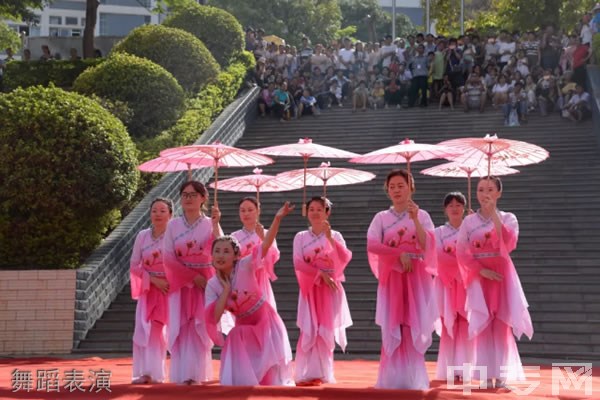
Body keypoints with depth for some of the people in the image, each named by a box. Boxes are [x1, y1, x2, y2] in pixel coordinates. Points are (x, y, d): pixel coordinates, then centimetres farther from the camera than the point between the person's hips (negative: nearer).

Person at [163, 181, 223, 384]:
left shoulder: (210, 224, 0)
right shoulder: (173, 225, 2)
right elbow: (168, 258, -4)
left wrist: (215, 225, -25)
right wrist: (193, 277, -11)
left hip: (204, 282, -1)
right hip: (180, 282, 1)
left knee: (199, 327, -2)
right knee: (181, 327, -2)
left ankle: (197, 374, 1)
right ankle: (183, 375, 0)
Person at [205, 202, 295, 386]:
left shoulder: (245, 266, -18)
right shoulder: (212, 285, -10)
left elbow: (265, 245, -31)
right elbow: (213, 318, -18)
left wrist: (277, 218, -45)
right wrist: (226, 289, -22)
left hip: (265, 322, -3)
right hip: (243, 329, 3)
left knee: (270, 368, -1)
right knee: (240, 376, -4)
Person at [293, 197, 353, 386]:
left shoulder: (335, 235, 4)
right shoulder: (301, 237, 4)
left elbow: (345, 259, -12)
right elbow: (298, 263, -8)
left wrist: (330, 238, -21)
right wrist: (321, 274, -16)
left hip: (330, 289, 0)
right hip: (310, 287, 0)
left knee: (325, 331, 0)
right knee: (310, 331, -6)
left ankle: (319, 373, 8)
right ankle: (307, 374, -2)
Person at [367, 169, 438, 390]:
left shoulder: (422, 215, 5)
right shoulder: (381, 218, 5)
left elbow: (427, 246, -10)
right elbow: (372, 245, -10)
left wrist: (415, 219, -21)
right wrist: (399, 254, -16)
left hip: (416, 278, 0)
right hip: (391, 277, 1)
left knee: (413, 329, -5)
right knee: (392, 329, -3)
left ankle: (412, 379, 1)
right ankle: (393, 379, 2)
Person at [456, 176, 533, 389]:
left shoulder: (508, 218, 3)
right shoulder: (469, 221, 4)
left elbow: (509, 244, -16)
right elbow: (461, 252, -2)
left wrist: (494, 215, -18)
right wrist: (482, 270, -13)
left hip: (502, 274, 0)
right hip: (479, 276, 0)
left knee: (501, 324, -2)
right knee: (483, 324, -3)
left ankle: (501, 374, 1)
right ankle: (487, 375, -1)